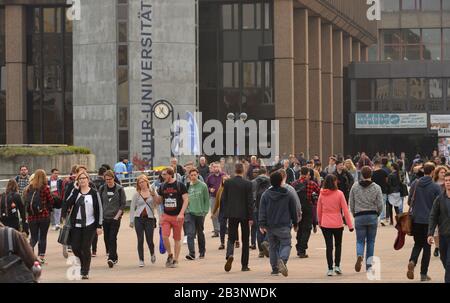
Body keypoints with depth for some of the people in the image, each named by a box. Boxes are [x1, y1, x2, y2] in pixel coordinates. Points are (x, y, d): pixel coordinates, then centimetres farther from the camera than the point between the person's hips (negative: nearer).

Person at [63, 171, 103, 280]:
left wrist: (99, 226, -4)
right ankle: (83, 263, 30)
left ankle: (85, 272, 9)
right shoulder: (75, 191, 6)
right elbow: (68, 203, -10)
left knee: (86, 249, -2)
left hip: (89, 225, -3)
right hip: (76, 225, 3)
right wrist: (75, 189, -20)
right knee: (75, 247, 1)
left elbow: (99, 209, -1)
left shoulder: (94, 193, -2)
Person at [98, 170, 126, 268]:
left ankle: (111, 258, -15)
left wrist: (117, 216, -9)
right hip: (104, 217, 4)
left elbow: (123, 204, -1)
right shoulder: (102, 189, 5)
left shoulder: (119, 189, -2)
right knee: (106, 238, 5)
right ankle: (114, 257, 19)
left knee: (112, 238, -12)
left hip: (115, 218, -3)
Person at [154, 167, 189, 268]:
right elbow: (159, 201, 15)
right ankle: (170, 255, 11)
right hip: (166, 215, 3)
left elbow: (186, 200, -8)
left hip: (177, 216, -3)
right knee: (165, 236, -12)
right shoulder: (162, 186, 7)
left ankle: (175, 260, 15)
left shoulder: (180, 185, -5)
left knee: (177, 239, 5)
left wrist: (181, 214, -18)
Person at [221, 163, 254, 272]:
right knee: (245, 240, 9)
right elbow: (250, 201, -8)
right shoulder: (247, 184, -7)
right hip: (244, 214, -1)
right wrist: (250, 217, -4)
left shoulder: (227, 183, -1)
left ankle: (230, 255, -23)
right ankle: (244, 265, 11)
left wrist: (225, 214, 9)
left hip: (232, 214, 1)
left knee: (231, 238, 7)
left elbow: (223, 199, 1)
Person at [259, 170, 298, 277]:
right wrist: (295, 223, 16)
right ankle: (282, 260, -29)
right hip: (284, 226, -2)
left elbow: (262, 211, -4)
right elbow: (293, 210, 5)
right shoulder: (288, 195, -1)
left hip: (270, 226, 2)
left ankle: (275, 269, 13)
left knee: (273, 247, 12)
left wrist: (262, 224, -5)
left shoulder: (266, 195, 1)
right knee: (286, 244, 1)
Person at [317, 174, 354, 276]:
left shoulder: (322, 194, -2)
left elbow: (319, 210, 5)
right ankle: (337, 266, 10)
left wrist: (320, 222, 20)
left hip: (325, 224, 1)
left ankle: (330, 269, 4)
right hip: (337, 224, -1)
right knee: (338, 245, 18)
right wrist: (350, 225, -4)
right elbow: (345, 210, -9)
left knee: (329, 246, 6)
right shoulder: (339, 194, -10)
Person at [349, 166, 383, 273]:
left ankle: (359, 256, -23)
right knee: (371, 241, 11)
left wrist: (354, 214, 17)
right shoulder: (376, 188, -3)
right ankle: (369, 264, 11)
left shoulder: (355, 187, -1)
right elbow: (380, 205, -3)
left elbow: (351, 203, 2)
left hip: (359, 216, 0)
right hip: (372, 216, 0)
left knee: (360, 241, 6)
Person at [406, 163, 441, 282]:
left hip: (416, 219, 3)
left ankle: (412, 261, -12)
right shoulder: (436, 187, -10)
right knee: (427, 246, 9)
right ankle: (423, 274, 10)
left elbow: (409, 202, 5)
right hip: (429, 221, -2)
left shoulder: (415, 184, -1)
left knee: (418, 244, 17)